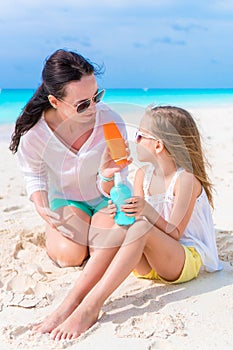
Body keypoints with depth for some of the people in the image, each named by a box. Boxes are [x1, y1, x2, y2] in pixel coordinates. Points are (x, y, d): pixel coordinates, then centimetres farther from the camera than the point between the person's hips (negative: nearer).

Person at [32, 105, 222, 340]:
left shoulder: (186, 180, -15)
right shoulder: (143, 174, 5)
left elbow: (174, 233, -18)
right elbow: (138, 216, 1)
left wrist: (147, 211, -34)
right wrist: (123, 213, -21)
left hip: (187, 261, -6)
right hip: (148, 264, 6)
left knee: (141, 228, -33)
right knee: (118, 229, -24)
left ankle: (89, 307, -41)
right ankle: (70, 303, -34)